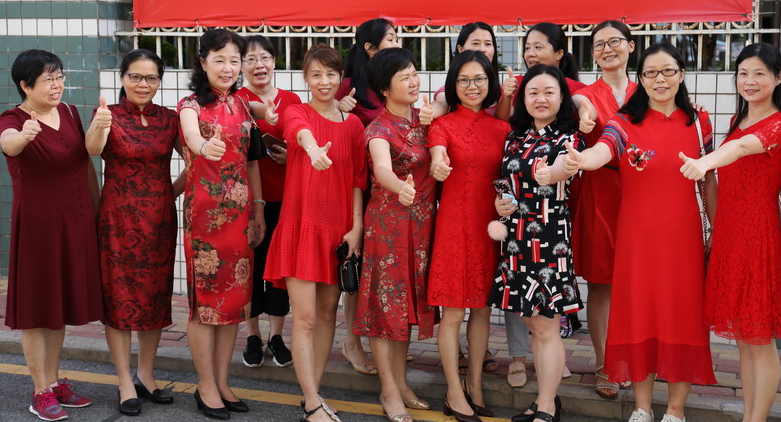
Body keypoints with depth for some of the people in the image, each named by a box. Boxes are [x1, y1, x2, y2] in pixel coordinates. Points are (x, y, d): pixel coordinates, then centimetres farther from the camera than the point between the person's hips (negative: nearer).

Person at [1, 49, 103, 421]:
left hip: (75, 222, 6)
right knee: (37, 306, 1)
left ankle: (54, 382, 26)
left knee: (61, 302, 14)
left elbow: (87, 162, 14)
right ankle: (40, 392, 11)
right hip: (37, 223, -6)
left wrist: (96, 209, 14)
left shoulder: (69, 112, 8)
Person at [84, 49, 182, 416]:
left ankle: (146, 376, 23)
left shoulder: (169, 119, 4)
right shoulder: (109, 114, -6)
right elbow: (93, 148, -27)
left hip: (160, 218, 4)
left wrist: (175, 190, -3)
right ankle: (126, 383, 9)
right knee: (119, 296, 0)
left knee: (156, 294, 9)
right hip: (118, 217, -3)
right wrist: (98, 127, -48)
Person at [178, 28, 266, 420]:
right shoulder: (191, 105, -5)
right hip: (204, 209, -5)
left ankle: (222, 381, 20)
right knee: (205, 296, -2)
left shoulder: (242, 106, 12)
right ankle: (206, 387, 10)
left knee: (235, 295, 8)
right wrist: (204, 146, -51)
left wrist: (259, 207, 9)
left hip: (241, 210, 6)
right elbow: (191, 136, -28)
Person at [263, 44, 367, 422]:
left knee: (328, 312, 9)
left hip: (339, 230, 4)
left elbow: (358, 180, 7)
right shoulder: (296, 113, -2)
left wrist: (357, 226, -3)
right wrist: (313, 147, -51)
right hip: (301, 225, -4)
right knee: (305, 316, -6)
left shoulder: (353, 125, 7)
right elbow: (300, 130, -28)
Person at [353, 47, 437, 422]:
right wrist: (400, 188, -55)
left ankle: (401, 382, 24)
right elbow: (382, 169, -33)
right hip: (389, 220, -6)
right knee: (386, 301, 1)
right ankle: (389, 392, 10)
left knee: (409, 300, 12)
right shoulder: (379, 129, -14)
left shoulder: (423, 119, 6)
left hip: (422, 222, 6)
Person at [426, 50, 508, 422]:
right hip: (454, 221, -4)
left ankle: (475, 387, 24)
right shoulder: (443, 124, -3)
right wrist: (438, 163, -47)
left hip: (491, 223, 4)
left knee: (482, 307, 11)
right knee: (453, 311, 0)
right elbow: (438, 154, -24)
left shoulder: (501, 128, 9)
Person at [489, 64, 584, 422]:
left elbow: (567, 167, -26)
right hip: (516, 239, 6)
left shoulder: (568, 139, -4)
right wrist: (499, 203, -1)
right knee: (533, 325, 13)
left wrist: (551, 173, -48)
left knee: (547, 328, -1)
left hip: (550, 239, -6)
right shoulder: (514, 138, 12)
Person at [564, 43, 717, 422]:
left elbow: (709, 180, 12)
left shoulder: (698, 122, 6)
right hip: (637, 234, -1)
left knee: (683, 316, 4)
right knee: (639, 314, 5)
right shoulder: (625, 122, -2)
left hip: (683, 234, 1)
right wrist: (579, 160, -46)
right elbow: (600, 152, -23)